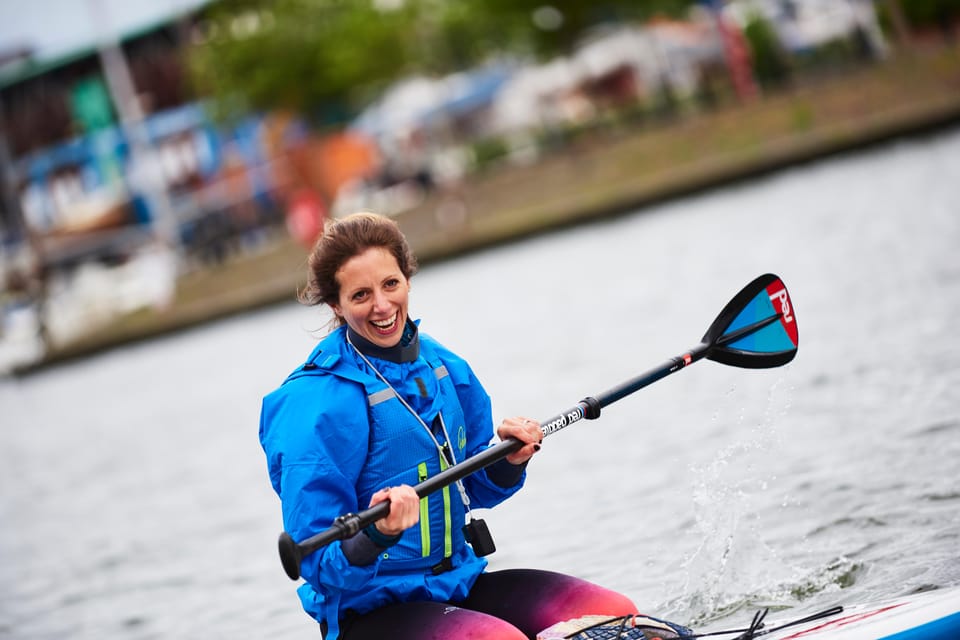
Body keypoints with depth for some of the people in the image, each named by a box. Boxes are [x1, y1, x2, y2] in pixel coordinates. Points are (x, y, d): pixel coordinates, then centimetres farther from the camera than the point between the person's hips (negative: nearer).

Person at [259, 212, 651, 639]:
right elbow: (319, 564, -18)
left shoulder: (444, 368, 5)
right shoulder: (317, 405, -17)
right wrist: (376, 535, -37)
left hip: (459, 580, 6)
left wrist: (510, 461, -3)